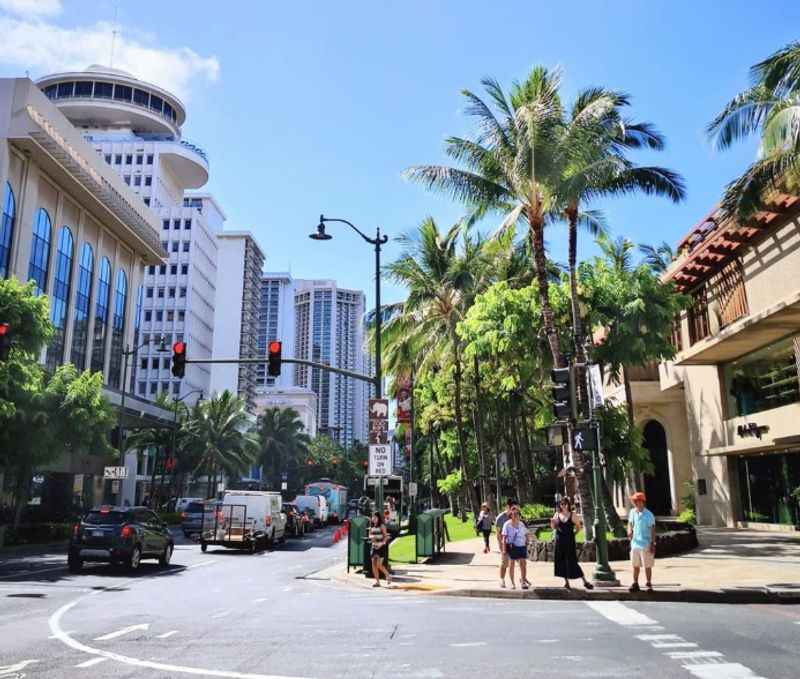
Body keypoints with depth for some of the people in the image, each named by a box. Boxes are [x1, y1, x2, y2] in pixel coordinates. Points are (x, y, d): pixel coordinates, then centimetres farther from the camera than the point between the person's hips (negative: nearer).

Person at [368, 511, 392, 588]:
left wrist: (381, 543, -26)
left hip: (381, 547, -6)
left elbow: (386, 536, -11)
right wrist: (372, 537, -7)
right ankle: (377, 582, 9)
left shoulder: (382, 526, -8)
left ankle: (388, 575, 12)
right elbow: (370, 535, 17)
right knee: (374, 565, 1)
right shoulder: (372, 526, 11)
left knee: (379, 565, -12)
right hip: (373, 546, 6)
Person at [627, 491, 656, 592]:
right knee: (635, 565, 13)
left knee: (647, 566, 2)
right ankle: (635, 584, 22)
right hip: (635, 543, 5)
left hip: (646, 544, -5)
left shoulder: (648, 514, -12)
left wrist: (653, 544, -12)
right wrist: (629, 531, -5)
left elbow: (653, 529, -10)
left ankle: (649, 584, 14)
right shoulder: (632, 512, 4)